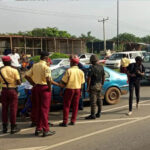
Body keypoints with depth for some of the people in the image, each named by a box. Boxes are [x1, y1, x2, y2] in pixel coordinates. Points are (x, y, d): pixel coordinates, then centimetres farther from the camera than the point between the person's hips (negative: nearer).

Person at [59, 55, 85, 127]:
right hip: (77, 89, 5)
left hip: (69, 89, -5)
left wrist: (62, 85, 4)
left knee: (66, 106, 3)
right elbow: (82, 82, 7)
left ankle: (65, 122, 3)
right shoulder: (81, 72, 2)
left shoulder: (69, 71, -14)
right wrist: (80, 91, 15)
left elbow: (63, 82, -13)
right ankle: (73, 121, 16)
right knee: (75, 106, 12)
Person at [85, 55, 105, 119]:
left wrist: (88, 87, -13)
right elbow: (103, 77, 11)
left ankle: (92, 115, -2)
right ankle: (99, 113, 23)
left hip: (93, 86, -7)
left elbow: (89, 78, -18)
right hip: (99, 85, 7)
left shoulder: (92, 68, -16)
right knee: (99, 99, 15)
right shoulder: (101, 67, 5)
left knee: (93, 100, -5)